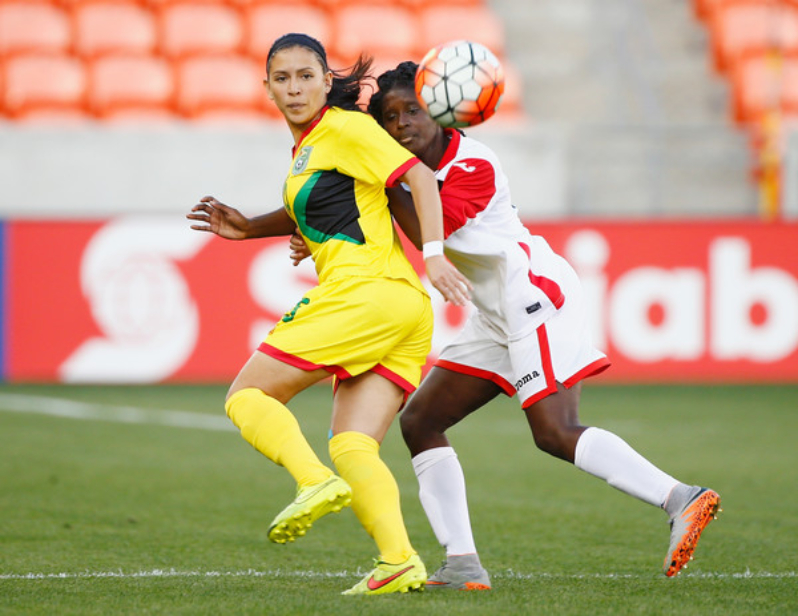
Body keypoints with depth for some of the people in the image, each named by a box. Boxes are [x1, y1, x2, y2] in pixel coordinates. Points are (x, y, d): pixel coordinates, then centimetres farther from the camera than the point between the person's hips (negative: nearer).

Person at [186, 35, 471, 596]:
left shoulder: (344, 127, -1)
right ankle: (400, 561, -20)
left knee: (247, 397, -3)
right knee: (351, 446, -2)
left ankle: (316, 482, -26)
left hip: (364, 291, -9)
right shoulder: (307, 145, 26)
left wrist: (434, 253, -21)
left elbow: (419, 176, -10)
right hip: (406, 307, 9)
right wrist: (248, 227, 28)